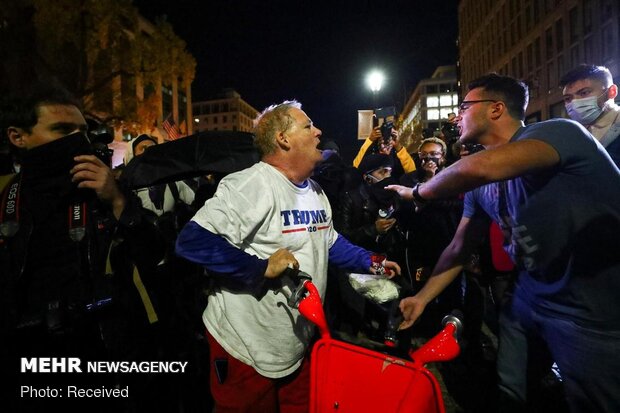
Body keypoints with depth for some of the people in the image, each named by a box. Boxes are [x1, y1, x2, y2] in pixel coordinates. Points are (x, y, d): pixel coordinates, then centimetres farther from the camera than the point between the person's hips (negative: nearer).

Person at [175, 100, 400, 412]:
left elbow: (329, 242, 19)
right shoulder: (250, 186, -24)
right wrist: (262, 268, -31)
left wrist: (369, 262, 10)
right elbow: (193, 242, -31)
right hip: (247, 348, -8)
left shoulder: (315, 191, 9)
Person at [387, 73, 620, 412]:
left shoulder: (558, 132, -18)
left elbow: (479, 167, -38)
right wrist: (422, 298, 6)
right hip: (528, 298, 7)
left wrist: (417, 193, -21)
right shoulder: (481, 187, 4)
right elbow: (459, 246, 9)